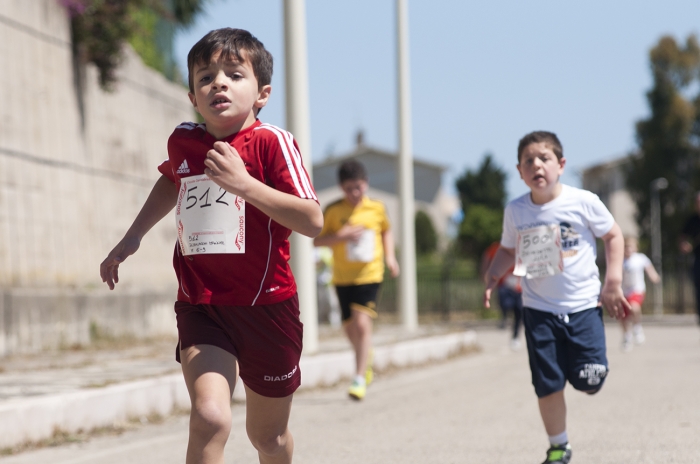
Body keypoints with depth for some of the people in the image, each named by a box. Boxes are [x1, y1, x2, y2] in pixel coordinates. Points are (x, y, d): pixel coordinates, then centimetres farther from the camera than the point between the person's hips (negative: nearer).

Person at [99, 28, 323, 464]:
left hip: (266, 307, -1)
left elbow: (314, 221, -21)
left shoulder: (271, 142, -12)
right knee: (210, 416, -26)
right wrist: (133, 236, 21)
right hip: (200, 307, 2)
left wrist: (244, 185, -29)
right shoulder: (182, 141, 3)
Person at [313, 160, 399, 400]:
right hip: (343, 276, 2)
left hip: (369, 274, -2)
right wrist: (340, 236, -19)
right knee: (349, 326, 13)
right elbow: (317, 240, -3)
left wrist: (389, 256, 5)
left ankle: (360, 378, -13)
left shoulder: (376, 208, -1)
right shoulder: (333, 211, -5)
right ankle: (366, 356, 45)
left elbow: (386, 231, 18)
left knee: (362, 323, -17)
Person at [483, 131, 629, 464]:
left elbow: (613, 236, 2)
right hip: (539, 309, 2)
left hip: (583, 304, -2)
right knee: (547, 384, 1)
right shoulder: (515, 211, -2)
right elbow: (508, 250, 12)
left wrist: (613, 281, -5)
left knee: (588, 380, -8)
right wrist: (493, 274, -6)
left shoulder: (583, 202, -9)